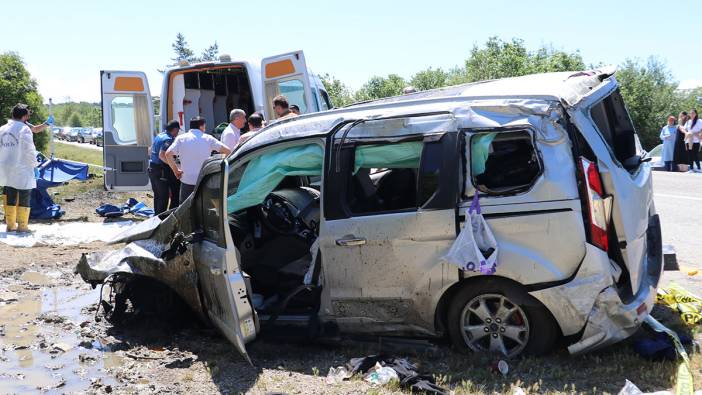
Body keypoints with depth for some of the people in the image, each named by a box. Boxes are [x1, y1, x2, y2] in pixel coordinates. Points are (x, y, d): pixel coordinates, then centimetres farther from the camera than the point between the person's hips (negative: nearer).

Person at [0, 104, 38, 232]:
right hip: (22, 170, -6)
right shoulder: (24, 129, -11)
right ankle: (22, 225, 3)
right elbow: (29, 150, -13)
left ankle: (10, 224, 17)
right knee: (24, 198, 2)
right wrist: (34, 164, -1)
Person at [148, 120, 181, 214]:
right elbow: (162, 155, -28)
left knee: (157, 195, 18)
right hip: (162, 170, -10)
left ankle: (157, 215, 25)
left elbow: (151, 149, 23)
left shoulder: (160, 135, 12)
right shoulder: (169, 139, -17)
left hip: (152, 168, 10)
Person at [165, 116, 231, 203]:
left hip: (187, 181, 0)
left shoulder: (181, 138, 2)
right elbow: (227, 151, -5)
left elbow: (168, 154, -9)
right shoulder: (208, 138, 1)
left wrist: (176, 170, 1)